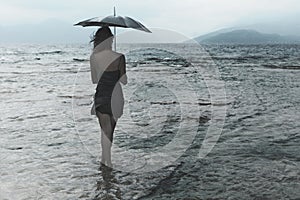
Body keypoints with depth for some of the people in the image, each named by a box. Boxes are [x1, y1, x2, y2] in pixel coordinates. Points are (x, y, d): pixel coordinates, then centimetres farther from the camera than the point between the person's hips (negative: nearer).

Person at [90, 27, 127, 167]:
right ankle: (106, 159, 23)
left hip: (100, 96, 2)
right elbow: (124, 81, -8)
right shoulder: (119, 57, -13)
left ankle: (106, 159, 18)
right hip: (115, 97, -1)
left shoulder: (93, 57, -5)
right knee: (112, 128, 15)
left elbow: (94, 80, 2)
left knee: (105, 129, 12)